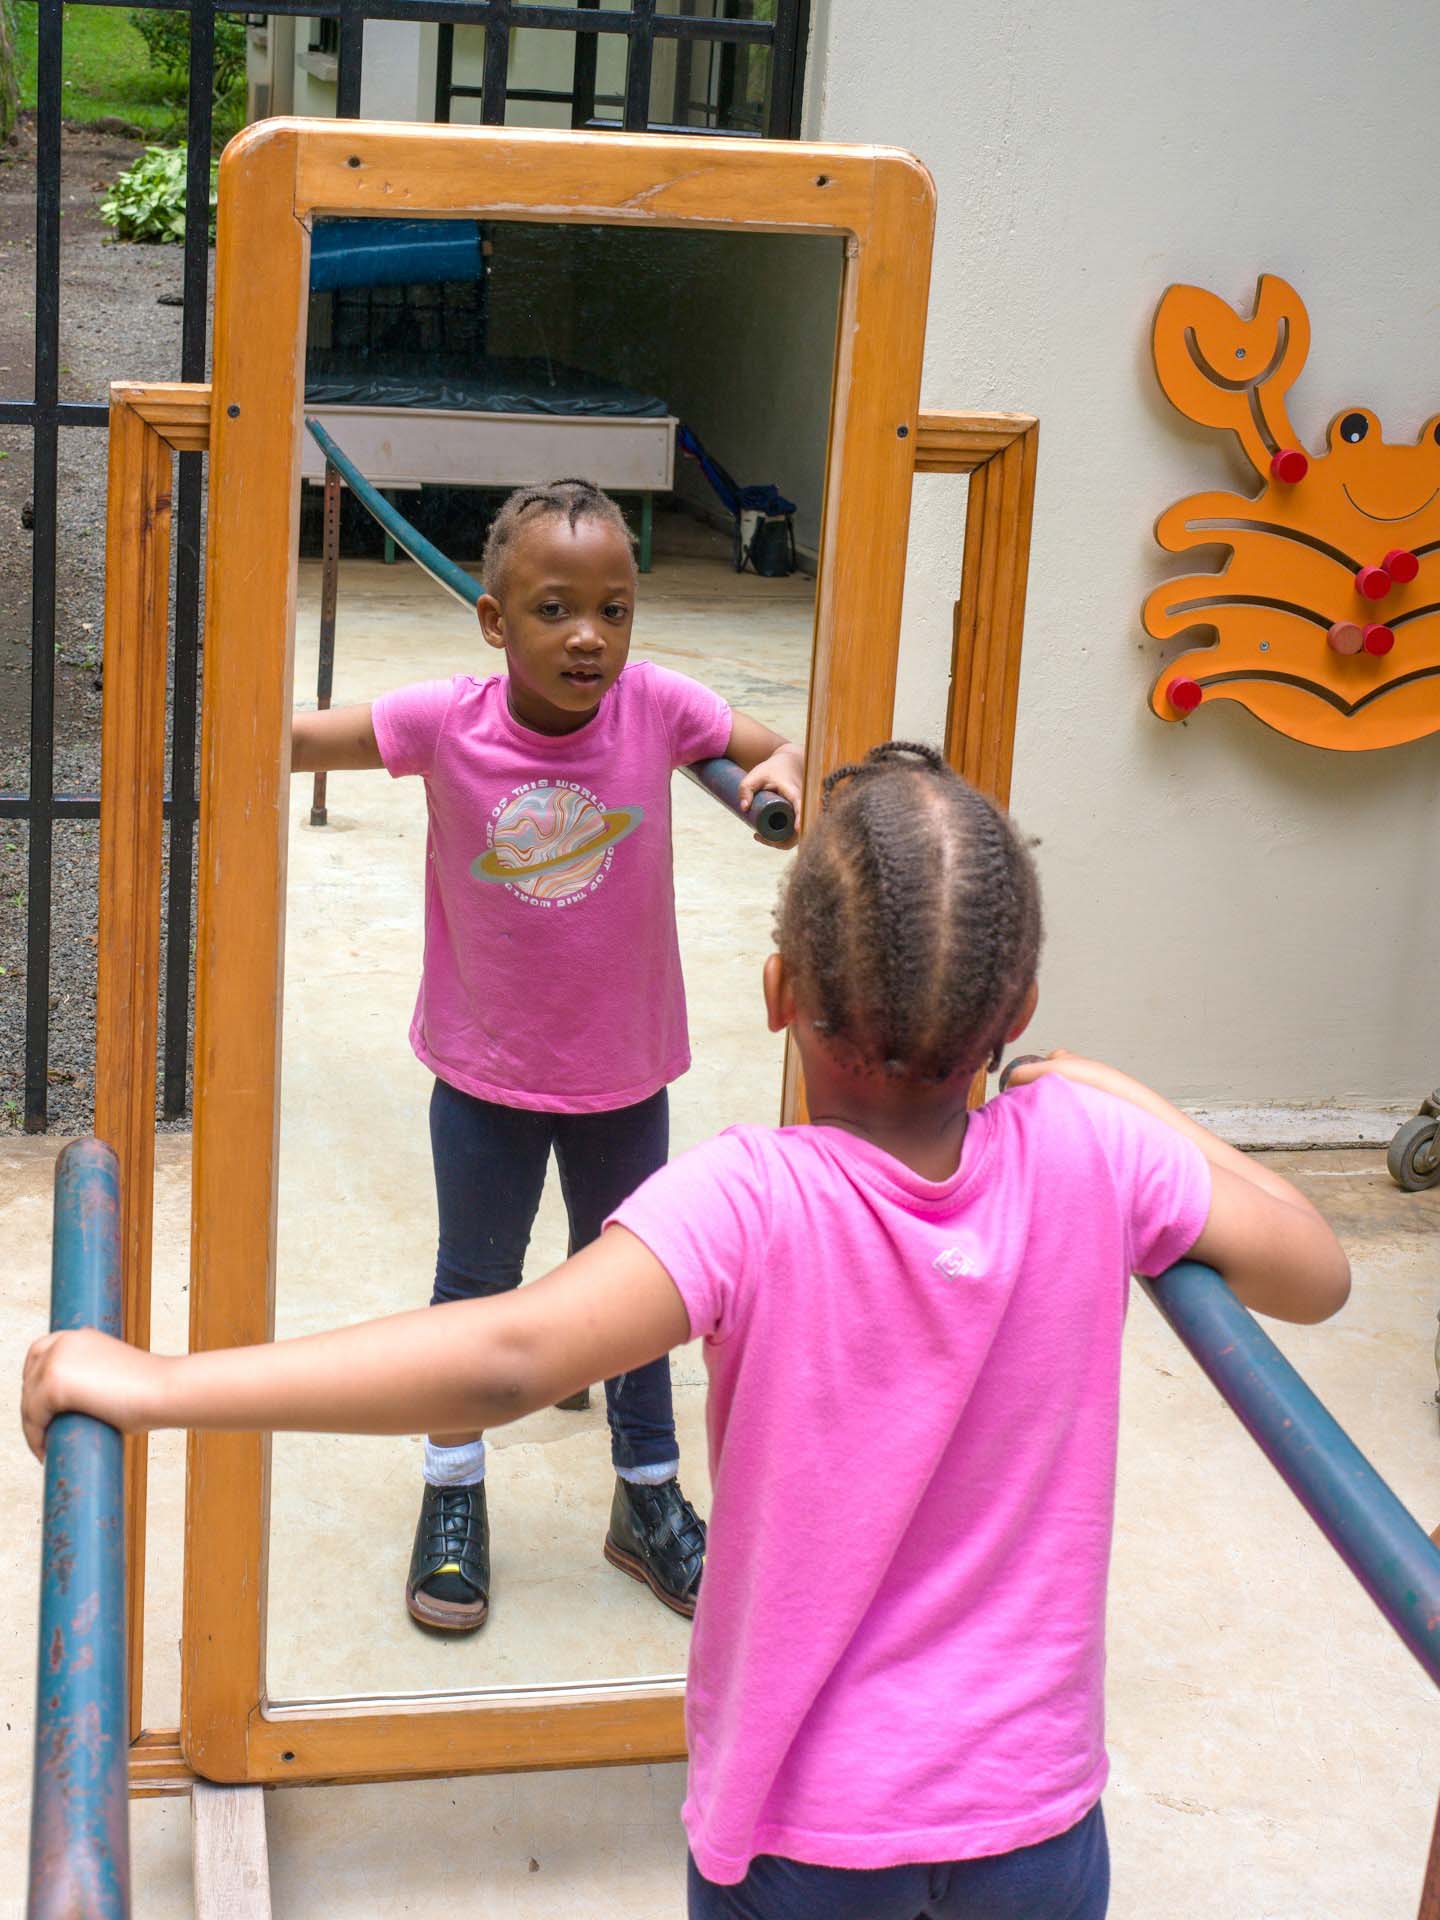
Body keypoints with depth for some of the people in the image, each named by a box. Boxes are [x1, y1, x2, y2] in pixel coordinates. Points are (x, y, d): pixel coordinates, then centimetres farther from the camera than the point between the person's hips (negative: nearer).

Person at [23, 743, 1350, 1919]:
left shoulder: (751, 1201, -25)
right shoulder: (1089, 1150, -15)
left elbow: (510, 1357, -39)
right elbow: (1317, 1277, -3)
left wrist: (158, 1384, -35)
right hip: (1036, 1810, 3)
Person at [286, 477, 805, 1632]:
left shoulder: (655, 706, -17)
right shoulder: (447, 724, -20)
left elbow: (783, 751, -6)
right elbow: (295, 741, -16)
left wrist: (785, 769, -29)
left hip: (625, 1072, 1)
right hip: (486, 1073, -1)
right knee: (474, 1287, 18)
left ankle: (649, 1498, 40)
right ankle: (453, 1498, 39)